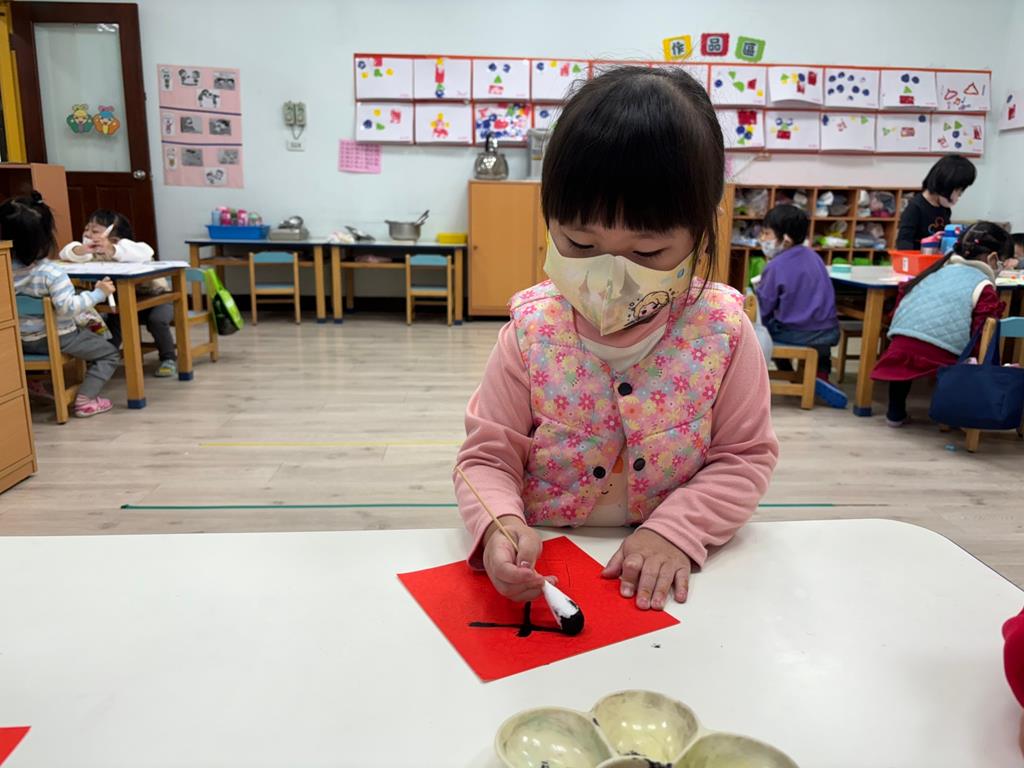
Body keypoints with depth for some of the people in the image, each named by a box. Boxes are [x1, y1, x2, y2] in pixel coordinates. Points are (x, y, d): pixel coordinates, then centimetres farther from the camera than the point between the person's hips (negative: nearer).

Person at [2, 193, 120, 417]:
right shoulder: (51, 272, -25)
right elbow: (68, 306, -30)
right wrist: (98, 293, -21)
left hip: (21, 341, 7)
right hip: (55, 338, -7)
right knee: (109, 353, 7)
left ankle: (34, 380, 35)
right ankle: (85, 400, -4)